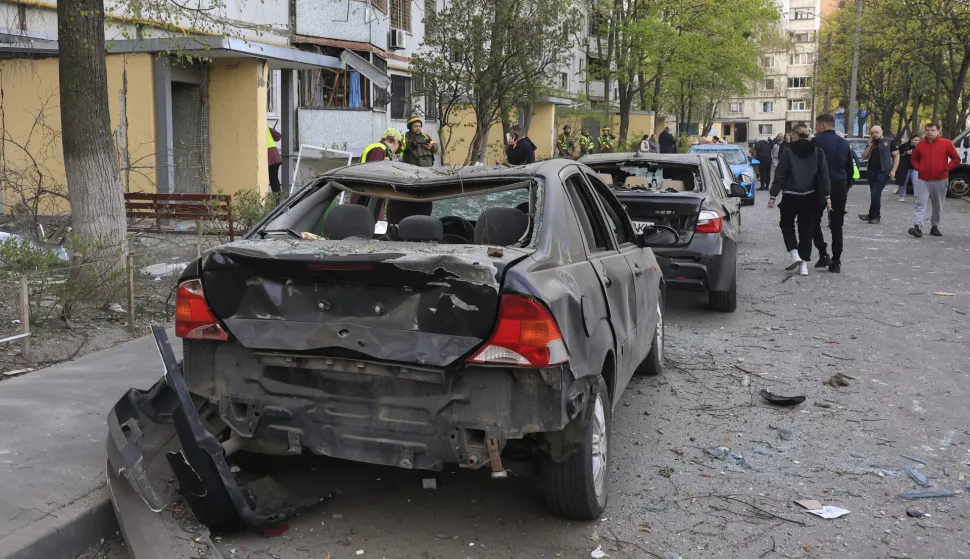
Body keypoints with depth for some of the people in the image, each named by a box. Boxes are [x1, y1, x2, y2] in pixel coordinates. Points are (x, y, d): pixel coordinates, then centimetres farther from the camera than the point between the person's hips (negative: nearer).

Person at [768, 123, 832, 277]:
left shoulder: (788, 152, -7)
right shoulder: (817, 152, 2)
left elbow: (780, 176, -8)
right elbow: (824, 175, 1)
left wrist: (773, 196, -4)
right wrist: (827, 196, 4)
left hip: (791, 197, -2)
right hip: (810, 197, 3)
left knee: (787, 224, 18)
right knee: (806, 229, 8)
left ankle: (795, 254, -1)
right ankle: (804, 265, 5)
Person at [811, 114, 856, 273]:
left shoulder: (817, 141, -7)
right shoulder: (845, 143, 11)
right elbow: (850, 169, 14)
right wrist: (846, 187, 20)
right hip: (840, 187, 5)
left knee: (814, 221, 9)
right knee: (836, 226, 8)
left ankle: (823, 255, -3)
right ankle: (836, 262, 7)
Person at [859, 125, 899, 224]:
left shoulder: (889, 142, -2)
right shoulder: (871, 143, 15)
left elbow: (896, 156, -2)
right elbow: (864, 157, 10)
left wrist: (893, 170, -10)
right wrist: (869, 146, -3)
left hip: (884, 172, -6)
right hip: (872, 171, 6)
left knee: (875, 193, -14)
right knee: (875, 194, 10)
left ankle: (872, 215, -7)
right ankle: (876, 216, 16)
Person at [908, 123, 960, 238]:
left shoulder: (946, 143, -2)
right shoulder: (920, 144, 4)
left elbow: (956, 159, 2)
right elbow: (914, 159, 17)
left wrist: (946, 168, -8)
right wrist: (919, 168, 1)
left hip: (940, 180, -1)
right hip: (923, 180, 1)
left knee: (938, 206, 9)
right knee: (920, 204, -10)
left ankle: (935, 227, 20)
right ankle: (918, 227, -19)